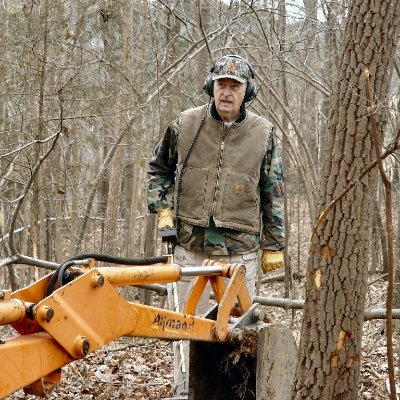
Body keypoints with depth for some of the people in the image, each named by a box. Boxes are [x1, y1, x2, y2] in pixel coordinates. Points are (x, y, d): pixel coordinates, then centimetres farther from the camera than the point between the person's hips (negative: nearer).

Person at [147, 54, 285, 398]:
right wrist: (163, 209, 1)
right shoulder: (186, 124, 0)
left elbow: (273, 195, 3)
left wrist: (273, 247, 3)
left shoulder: (263, 133, -1)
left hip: (240, 249, -1)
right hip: (189, 243, 1)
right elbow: (159, 168, 15)